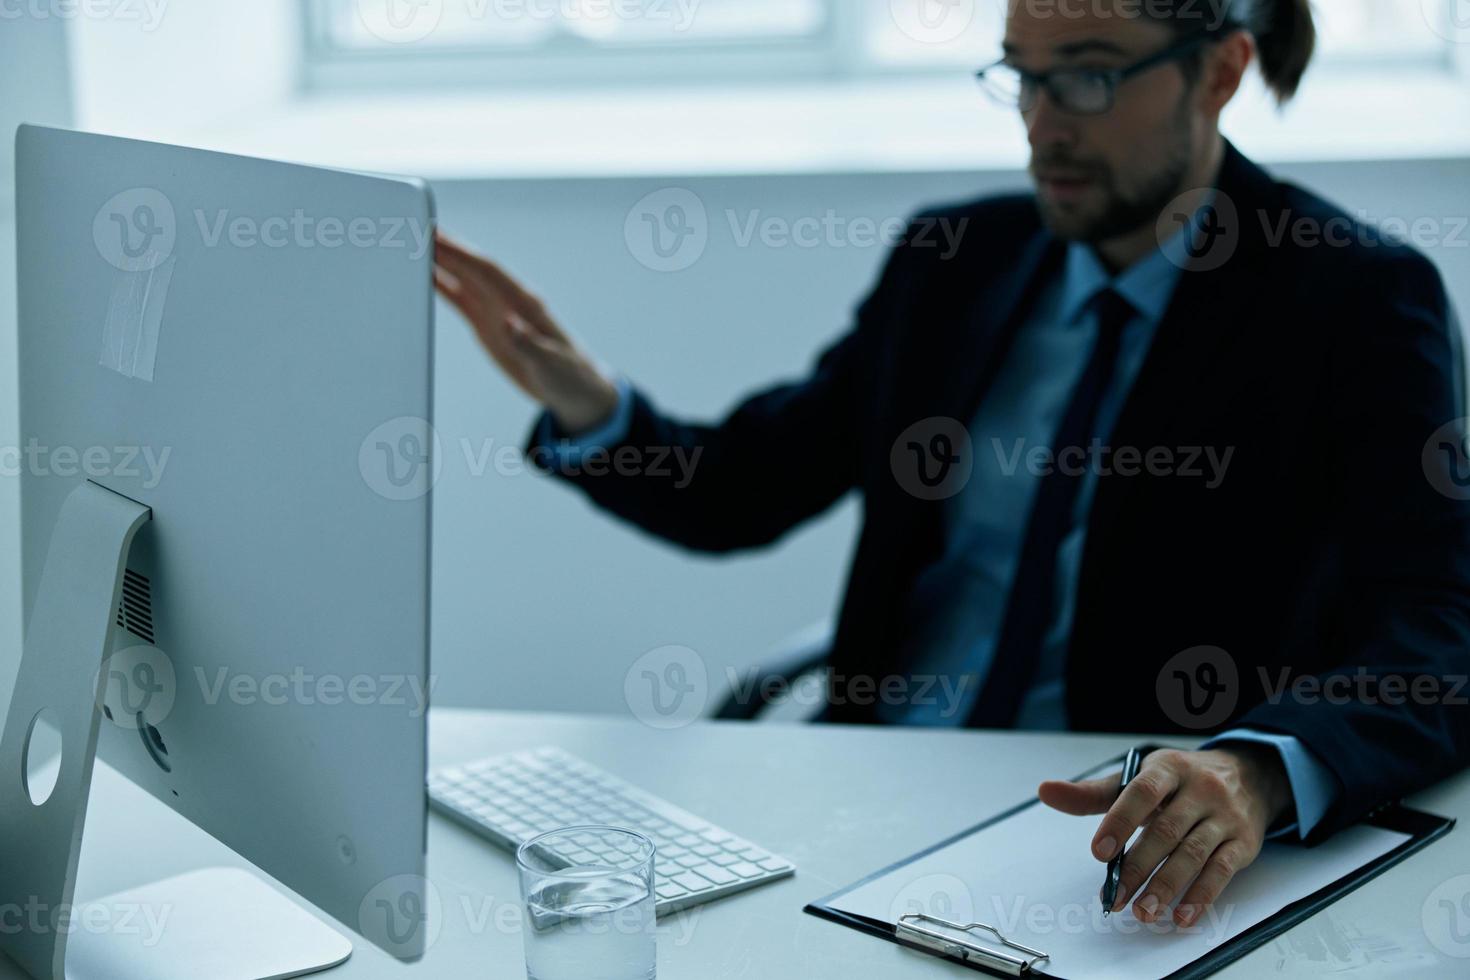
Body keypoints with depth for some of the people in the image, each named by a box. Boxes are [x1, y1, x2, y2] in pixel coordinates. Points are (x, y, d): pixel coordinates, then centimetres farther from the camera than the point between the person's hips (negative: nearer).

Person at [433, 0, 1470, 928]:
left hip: (1141, 834, -5)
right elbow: (740, 488, 14)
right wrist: (583, 401, -7)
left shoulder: (1356, 302, -6)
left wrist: (1260, 772, -39)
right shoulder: (956, 264, 9)